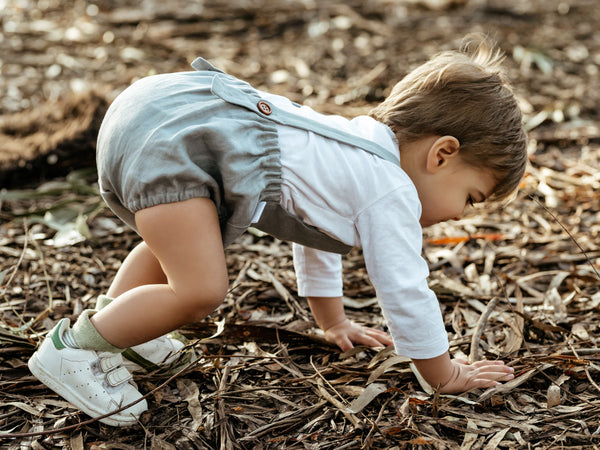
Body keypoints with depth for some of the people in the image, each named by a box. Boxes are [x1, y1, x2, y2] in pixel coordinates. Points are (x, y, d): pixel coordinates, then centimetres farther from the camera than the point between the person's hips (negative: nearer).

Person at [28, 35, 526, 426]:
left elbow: (318, 232, 40)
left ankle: (113, 318, 47)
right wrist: (447, 376, 12)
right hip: (172, 136, -11)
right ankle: (75, 347, -1)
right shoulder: (392, 195, -5)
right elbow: (407, 294, -4)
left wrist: (334, 323, 49)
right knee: (200, 289, -18)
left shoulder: (360, 147, 25)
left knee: (178, 246, 34)